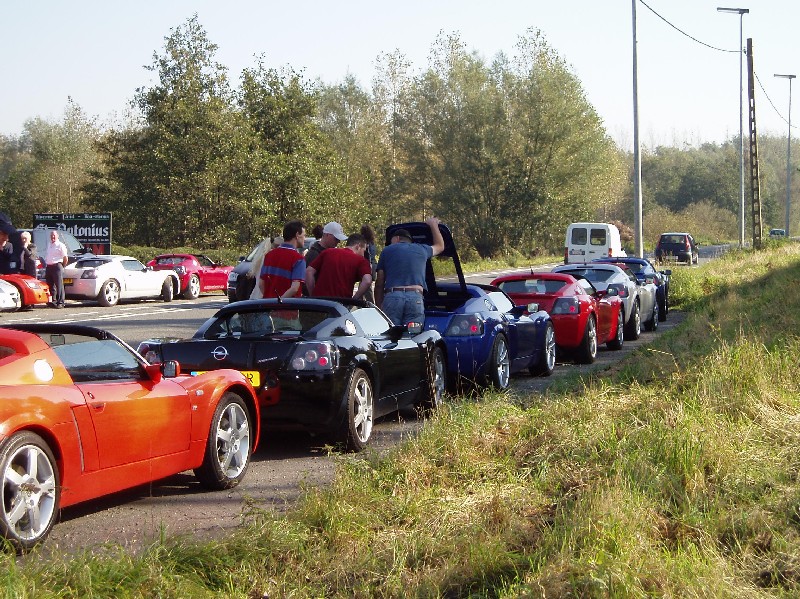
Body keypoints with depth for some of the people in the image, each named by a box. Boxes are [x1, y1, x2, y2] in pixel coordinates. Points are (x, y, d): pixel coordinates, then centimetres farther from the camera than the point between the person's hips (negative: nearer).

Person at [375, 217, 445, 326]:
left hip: (392, 296, -1)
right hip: (416, 297, 1)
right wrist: (433, 225, 59)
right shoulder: (421, 249, 20)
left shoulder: (387, 250, 17)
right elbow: (440, 246, 45)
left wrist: (379, 306, 20)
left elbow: (379, 284, 14)